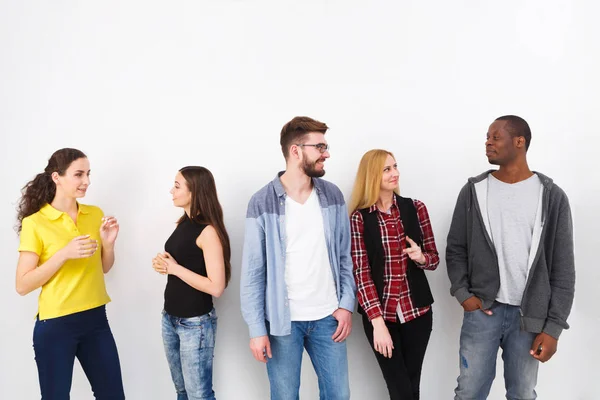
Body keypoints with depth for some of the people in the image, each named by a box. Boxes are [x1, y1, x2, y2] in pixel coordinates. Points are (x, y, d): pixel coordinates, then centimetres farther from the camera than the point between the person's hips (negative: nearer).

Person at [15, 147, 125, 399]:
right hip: (55, 324, -4)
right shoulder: (35, 223, -10)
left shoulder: (96, 214, 4)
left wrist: (108, 243, -6)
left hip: (96, 319, 5)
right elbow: (22, 285, -12)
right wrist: (64, 254, -22)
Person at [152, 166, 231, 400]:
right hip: (170, 318, 8)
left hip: (195, 323, -8)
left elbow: (216, 287, -23)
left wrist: (175, 268, -18)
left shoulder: (208, 231, -18)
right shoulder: (184, 223, 6)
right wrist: (162, 265, -1)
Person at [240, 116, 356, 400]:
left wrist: (347, 304, -1)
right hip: (282, 320, -3)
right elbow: (253, 272, -7)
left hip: (327, 316, 3)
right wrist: (256, 329, -9)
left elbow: (344, 257, 7)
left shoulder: (332, 195, 2)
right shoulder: (262, 203, -9)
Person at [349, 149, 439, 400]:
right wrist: (377, 321, -17)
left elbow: (434, 259, 7)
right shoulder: (359, 218, -8)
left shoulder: (416, 208, 0)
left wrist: (420, 257, -17)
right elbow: (360, 273, -10)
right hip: (379, 314, -2)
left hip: (417, 311, 2)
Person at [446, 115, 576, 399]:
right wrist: (463, 294, -7)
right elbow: (455, 249, 7)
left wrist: (553, 327, -6)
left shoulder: (552, 197, -1)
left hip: (530, 316, 0)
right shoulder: (473, 191, 3)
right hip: (482, 310, 1)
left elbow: (563, 269, -1)